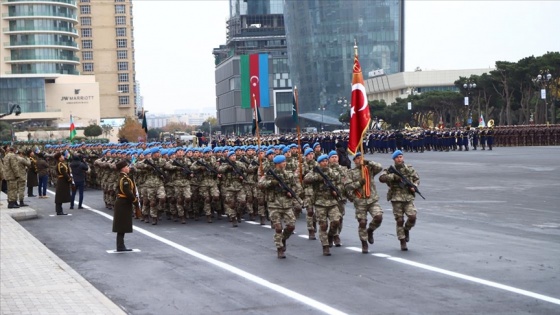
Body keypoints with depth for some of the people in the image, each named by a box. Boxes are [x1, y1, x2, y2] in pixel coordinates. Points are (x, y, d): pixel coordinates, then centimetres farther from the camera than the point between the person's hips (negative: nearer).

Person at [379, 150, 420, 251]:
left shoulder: (409, 169, 8)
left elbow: (417, 178, 21)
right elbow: (382, 178, -15)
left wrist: (414, 186, 1)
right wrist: (393, 176, -24)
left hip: (408, 197, 1)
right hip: (396, 198, -1)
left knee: (412, 217, -14)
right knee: (399, 220, -1)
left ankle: (406, 230, 19)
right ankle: (403, 242, 9)